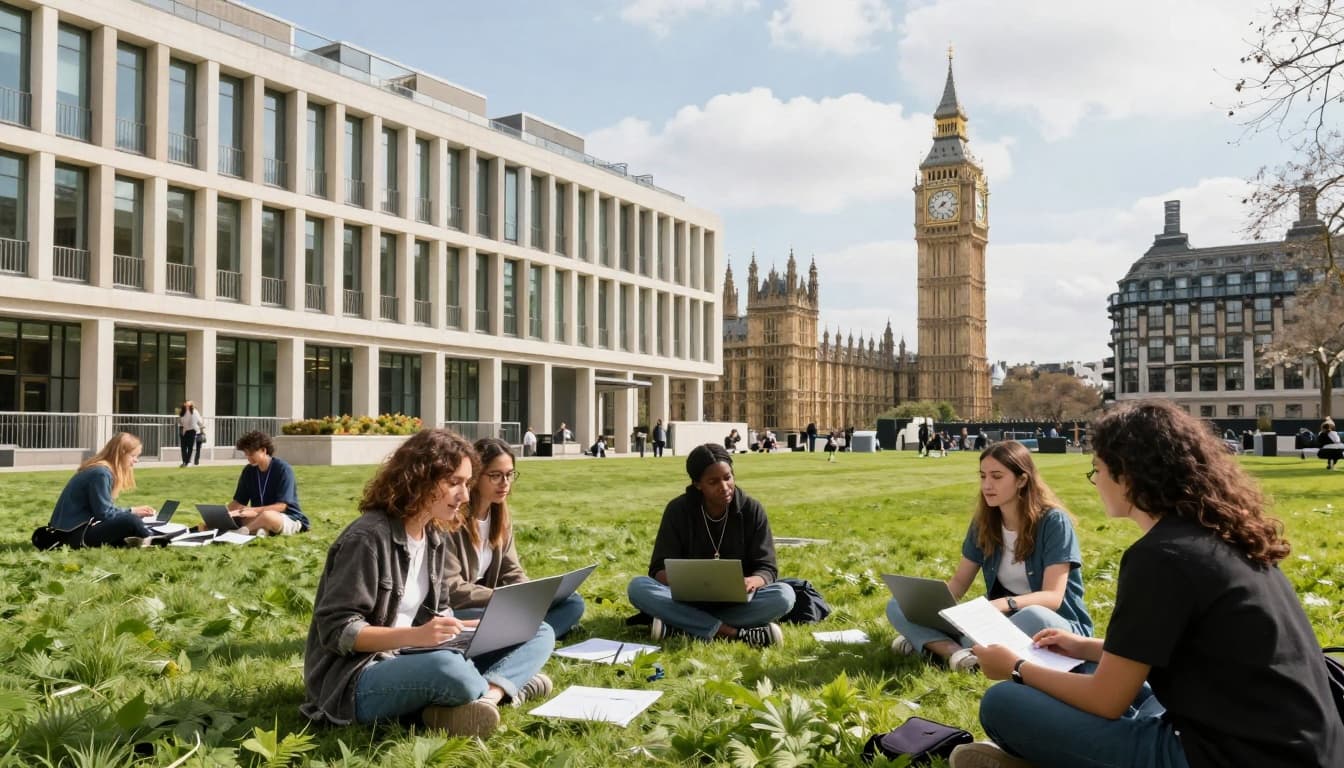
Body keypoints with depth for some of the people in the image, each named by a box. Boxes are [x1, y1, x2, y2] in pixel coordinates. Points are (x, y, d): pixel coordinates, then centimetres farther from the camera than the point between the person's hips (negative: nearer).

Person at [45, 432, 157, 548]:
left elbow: (107, 510, 15)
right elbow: (104, 514, -19)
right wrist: (131, 512, -7)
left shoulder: (103, 470, 12)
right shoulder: (101, 473, -17)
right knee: (129, 521, -23)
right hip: (75, 533, -10)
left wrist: (131, 510, 8)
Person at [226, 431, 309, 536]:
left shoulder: (283, 469, -13)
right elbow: (237, 502, 7)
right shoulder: (248, 471, 6)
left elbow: (281, 506, -18)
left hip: (290, 519, -7)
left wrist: (254, 510, -28)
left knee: (267, 515, -39)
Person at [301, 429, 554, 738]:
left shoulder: (434, 538, 10)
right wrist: (415, 636, -31)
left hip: (413, 662, 9)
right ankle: (505, 685, -15)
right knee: (449, 668, -43)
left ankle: (487, 695, -25)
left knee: (538, 634, -1)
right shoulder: (367, 538, -16)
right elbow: (337, 630, -19)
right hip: (354, 681, -9)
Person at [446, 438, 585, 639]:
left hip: (489, 606, 9)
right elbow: (450, 590, -19)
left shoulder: (501, 515, 9)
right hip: (453, 613, -9)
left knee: (572, 603, -5)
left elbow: (511, 572, 10)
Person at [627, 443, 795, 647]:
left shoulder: (751, 510, -5)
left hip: (738, 603, 0)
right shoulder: (678, 510, -6)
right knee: (638, 587, -28)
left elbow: (766, 568, -6)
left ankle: (678, 626, -29)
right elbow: (659, 570, -6)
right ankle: (734, 633, -32)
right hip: (689, 601, 0)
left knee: (784, 595, -30)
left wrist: (753, 581, -31)